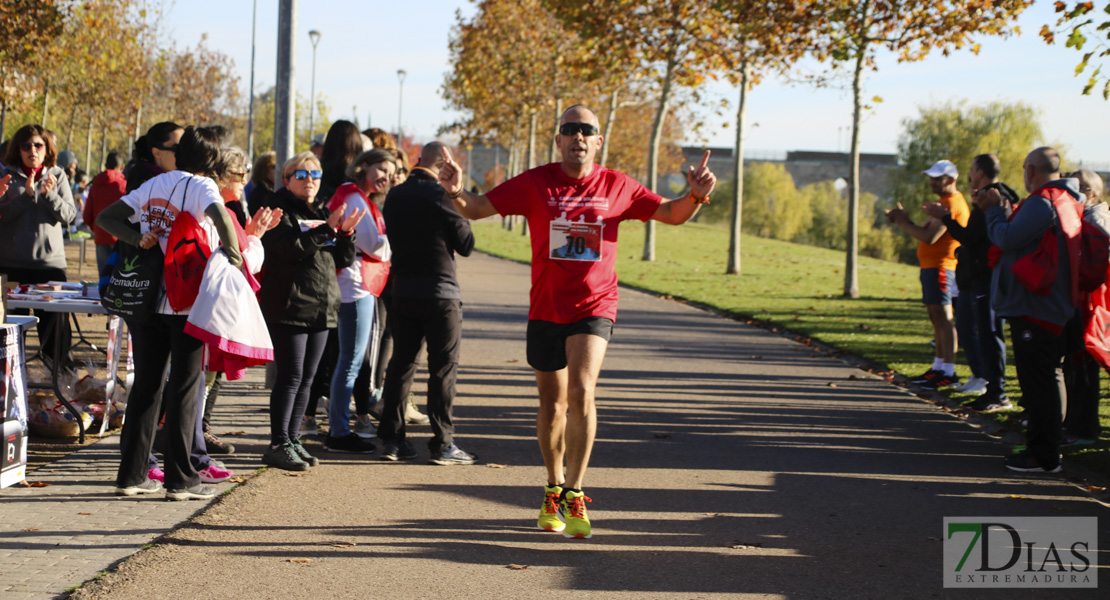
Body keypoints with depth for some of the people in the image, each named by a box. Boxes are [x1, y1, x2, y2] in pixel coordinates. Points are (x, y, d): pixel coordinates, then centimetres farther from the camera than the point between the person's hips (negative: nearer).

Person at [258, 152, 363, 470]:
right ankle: (278, 444, -5)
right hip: (290, 306, -7)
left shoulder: (323, 214, 19)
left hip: (322, 307, 7)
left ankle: (293, 439, 16)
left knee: (307, 377, 9)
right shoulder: (281, 212, -3)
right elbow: (291, 248, -20)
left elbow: (344, 261, 14)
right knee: (291, 376, -9)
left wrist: (346, 234, -5)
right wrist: (327, 229, -25)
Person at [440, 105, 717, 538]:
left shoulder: (617, 187, 1)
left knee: (581, 392, -21)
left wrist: (696, 196, -9)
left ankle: (574, 495, -16)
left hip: (594, 308, -1)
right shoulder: (535, 184, -1)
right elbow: (478, 209, -2)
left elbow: (672, 214, 12)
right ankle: (553, 490, 32)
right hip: (546, 309, 1)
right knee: (552, 404, 12)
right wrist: (456, 193, -24)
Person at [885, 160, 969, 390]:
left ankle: (948, 372, -15)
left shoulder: (951, 203, -15)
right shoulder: (947, 202, 21)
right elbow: (928, 232, 22)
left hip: (940, 267, -11)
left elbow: (930, 237, -21)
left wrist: (904, 223, -9)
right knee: (937, 318, 15)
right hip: (932, 267, 11)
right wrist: (903, 220, 10)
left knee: (943, 318, -12)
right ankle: (938, 367, 21)